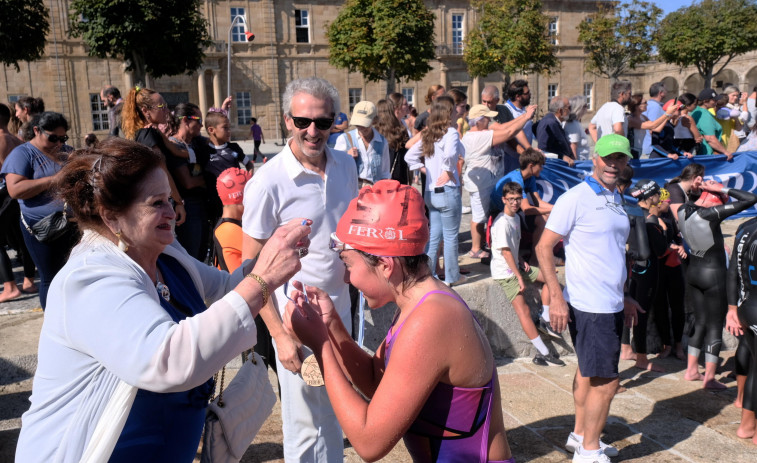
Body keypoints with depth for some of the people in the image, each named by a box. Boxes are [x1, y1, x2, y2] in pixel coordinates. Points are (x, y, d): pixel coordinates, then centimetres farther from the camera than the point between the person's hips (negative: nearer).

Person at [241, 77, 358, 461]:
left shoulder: (345, 165, -1)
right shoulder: (268, 183, -18)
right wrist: (279, 334, -18)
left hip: (340, 310, 6)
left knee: (335, 414, 23)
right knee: (305, 426, 10)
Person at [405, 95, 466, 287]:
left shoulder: (428, 134, 11)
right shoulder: (451, 132, -12)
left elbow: (409, 156, 15)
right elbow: (450, 154, -33)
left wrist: (425, 169, 10)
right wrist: (449, 171, -17)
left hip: (431, 191, 7)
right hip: (448, 191, -7)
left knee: (434, 235, 15)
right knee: (451, 236, 5)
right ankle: (452, 277, 15)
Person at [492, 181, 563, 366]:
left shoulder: (516, 217, 9)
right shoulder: (502, 223, -20)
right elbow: (506, 252, -21)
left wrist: (521, 261, 2)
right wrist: (519, 277, -18)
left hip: (516, 266, 9)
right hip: (504, 272, -9)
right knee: (523, 310, -12)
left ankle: (544, 320, 12)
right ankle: (543, 353, -12)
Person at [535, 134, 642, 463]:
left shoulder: (616, 199, 13)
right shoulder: (576, 197, -12)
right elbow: (544, 247, -14)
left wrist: (624, 297, 20)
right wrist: (556, 297, -20)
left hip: (611, 305, 8)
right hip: (588, 306, -8)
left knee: (589, 373, 18)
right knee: (606, 382, 0)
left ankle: (579, 436, 33)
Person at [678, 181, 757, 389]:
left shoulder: (683, 210, -4)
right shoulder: (712, 214, -24)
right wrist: (722, 189, -17)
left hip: (692, 271, 7)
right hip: (713, 275, -7)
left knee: (699, 321, 18)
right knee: (715, 325, 4)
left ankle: (692, 370, 26)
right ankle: (709, 378, 10)